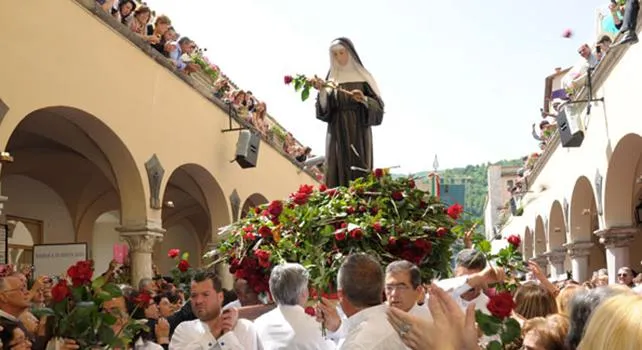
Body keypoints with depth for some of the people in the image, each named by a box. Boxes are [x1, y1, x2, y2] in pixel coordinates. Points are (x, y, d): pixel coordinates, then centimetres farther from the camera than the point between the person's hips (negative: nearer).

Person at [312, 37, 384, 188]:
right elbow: (325, 109, 2)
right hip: (338, 133, 2)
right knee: (337, 171, -7)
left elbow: (378, 105, 1)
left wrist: (364, 99, -18)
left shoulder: (362, 77, 8)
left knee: (359, 173, -9)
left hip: (359, 132, -2)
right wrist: (322, 91, -15)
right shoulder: (331, 79, 12)